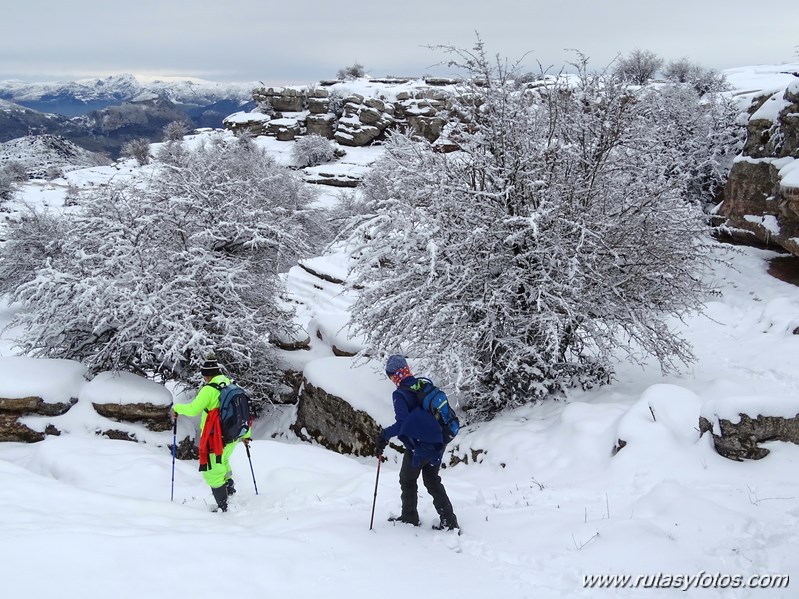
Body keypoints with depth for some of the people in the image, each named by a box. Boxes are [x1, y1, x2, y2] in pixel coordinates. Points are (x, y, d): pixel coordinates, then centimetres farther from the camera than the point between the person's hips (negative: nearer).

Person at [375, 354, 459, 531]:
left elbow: (402, 424, -24)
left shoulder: (400, 394, -16)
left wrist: (384, 435, -13)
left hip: (419, 445, -6)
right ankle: (449, 520, 14)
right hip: (437, 442, 6)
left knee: (407, 480, 17)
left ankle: (410, 517, 29)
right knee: (432, 480, 19)